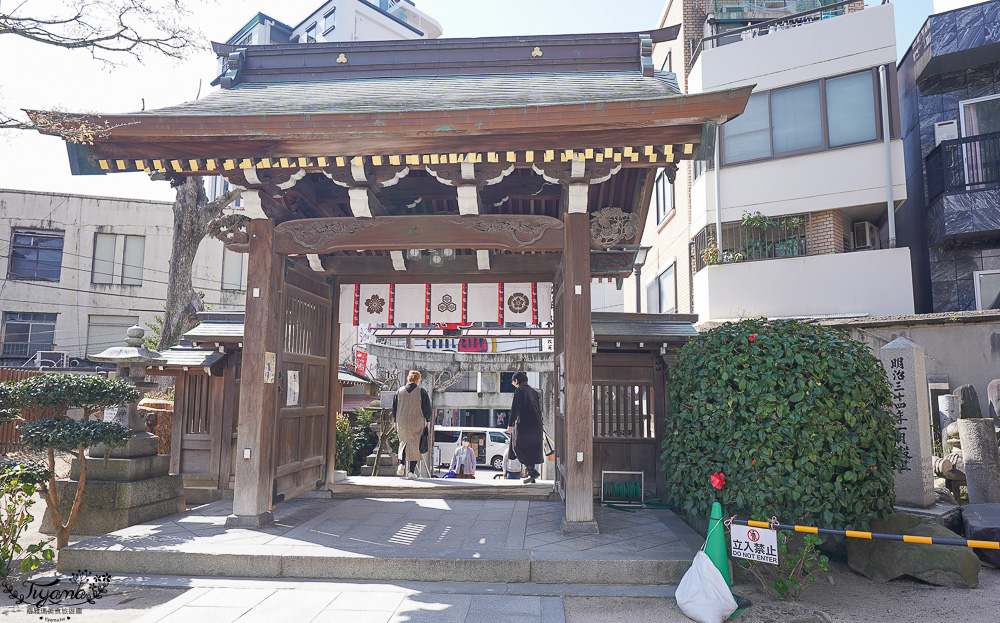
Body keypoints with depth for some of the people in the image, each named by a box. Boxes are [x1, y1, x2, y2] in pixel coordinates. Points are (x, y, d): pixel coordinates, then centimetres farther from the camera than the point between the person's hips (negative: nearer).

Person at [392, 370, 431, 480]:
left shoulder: (399, 391, 7)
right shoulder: (422, 391, -2)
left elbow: (394, 407, 11)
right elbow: (427, 408, -1)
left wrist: (395, 421, 19)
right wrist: (428, 421, 7)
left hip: (402, 422, 3)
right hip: (417, 422, -3)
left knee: (403, 442, 22)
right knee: (414, 445, 1)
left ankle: (401, 462, 5)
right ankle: (411, 471, -2)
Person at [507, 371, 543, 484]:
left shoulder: (519, 390, -6)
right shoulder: (533, 391, 17)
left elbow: (515, 408, -14)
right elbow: (539, 408, 19)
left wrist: (510, 424, -12)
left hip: (523, 425, -7)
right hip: (536, 425, 8)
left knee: (518, 448, 1)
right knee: (532, 450, 12)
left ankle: (532, 471, -11)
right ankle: (532, 477, 12)